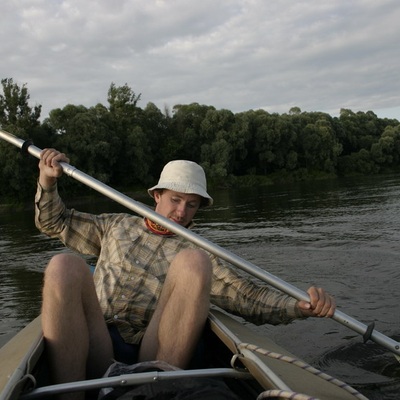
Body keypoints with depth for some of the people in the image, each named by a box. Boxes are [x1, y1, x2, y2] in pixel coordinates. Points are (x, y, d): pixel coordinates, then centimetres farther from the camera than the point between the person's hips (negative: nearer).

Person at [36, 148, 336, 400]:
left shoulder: (195, 254, 16)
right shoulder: (117, 226, 24)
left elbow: (249, 296, 5)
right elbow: (55, 223, 29)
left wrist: (301, 307, -12)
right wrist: (48, 181, 11)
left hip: (156, 359, -1)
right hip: (96, 357, 1)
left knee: (192, 262, -24)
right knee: (64, 266, -27)